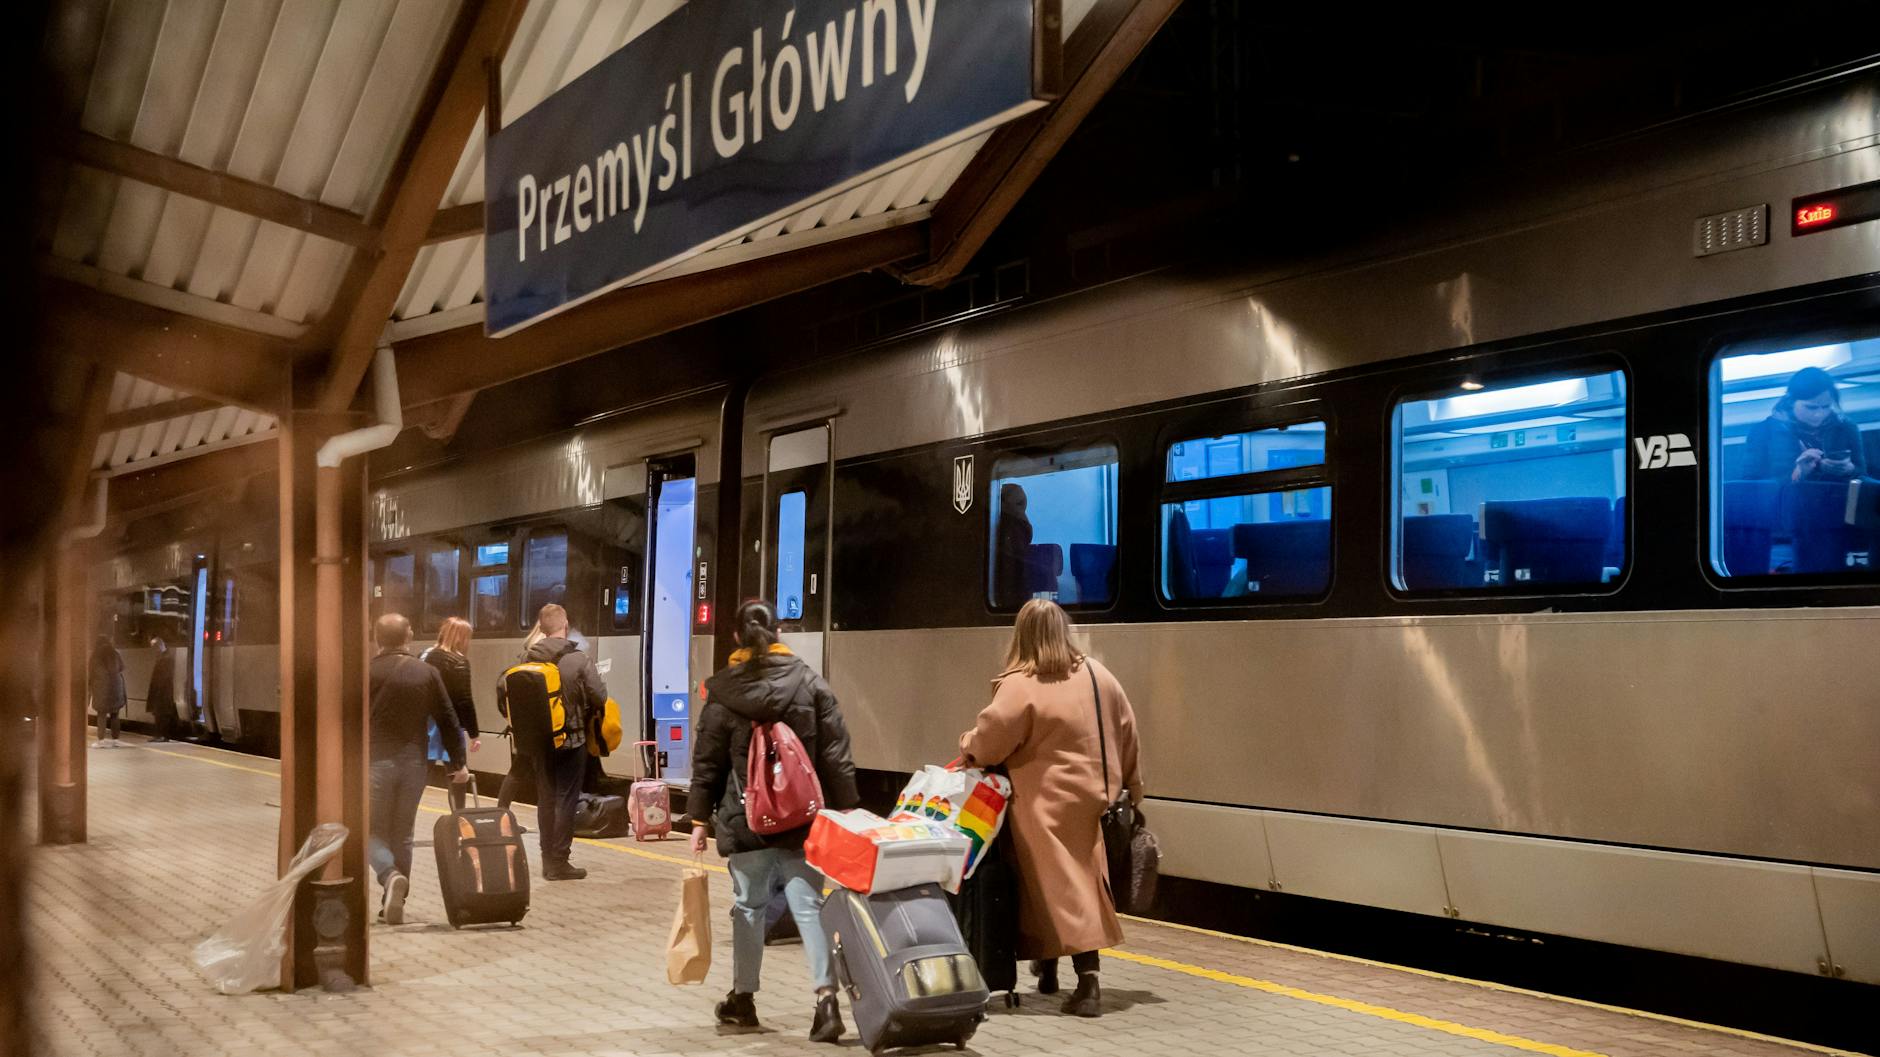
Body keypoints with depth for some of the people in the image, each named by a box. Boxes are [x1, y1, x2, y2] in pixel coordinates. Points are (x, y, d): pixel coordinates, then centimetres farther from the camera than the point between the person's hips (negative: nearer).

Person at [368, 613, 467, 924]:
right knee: (402, 833, 14)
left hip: (377, 761, -3)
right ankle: (395, 900, 14)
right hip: (414, 762, 3)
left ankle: (391, 876, -22)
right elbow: (448, 721, 4)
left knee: (373, 831, 5)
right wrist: (458, 762, 11)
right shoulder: (428, 673, 3)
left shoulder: (367, 673, -5)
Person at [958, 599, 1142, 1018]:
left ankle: (1088, 980, -1)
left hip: (1046, 806, -6)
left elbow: (989, 738, -21)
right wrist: (1132, 786, 21)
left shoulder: (1020, 686, -15)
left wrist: (968, 746, 2)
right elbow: (1126, 732, 10)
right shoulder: (1096, 674, 4)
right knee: (1083, 880, 15)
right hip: (1090, 797, 6)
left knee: (1060, 887, 0)